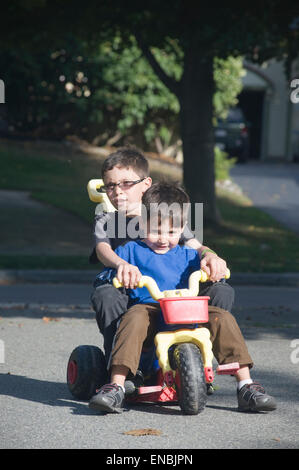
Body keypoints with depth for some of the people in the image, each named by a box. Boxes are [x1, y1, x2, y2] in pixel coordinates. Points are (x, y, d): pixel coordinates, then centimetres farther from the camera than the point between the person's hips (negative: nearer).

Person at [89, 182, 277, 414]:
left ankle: (246, 386, -20)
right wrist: (120, 270, -13)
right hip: (148, 308, -3)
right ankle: (116, 387, -42)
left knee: (222, 317, -21)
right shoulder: (131, 251, 17)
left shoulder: (187, 255, 24)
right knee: (135, 317, -38)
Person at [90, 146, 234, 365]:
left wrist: (209, 256, -24)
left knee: (222, 291, -17)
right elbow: (102, 249, -12)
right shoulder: (106, 220, 10)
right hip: (130, 297, -2)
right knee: (104, 296, -36)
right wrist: (121, 264, -37)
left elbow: (194, 246, 2)